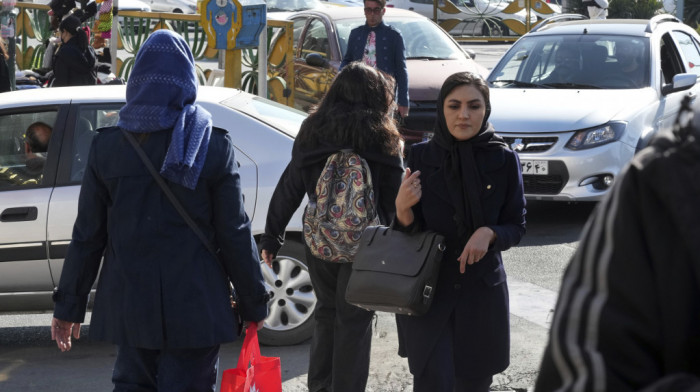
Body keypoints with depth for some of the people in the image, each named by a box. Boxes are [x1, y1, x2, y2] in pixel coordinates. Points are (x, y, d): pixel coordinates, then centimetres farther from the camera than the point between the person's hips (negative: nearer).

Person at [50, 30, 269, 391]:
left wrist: (68, 307, 9)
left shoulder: (107, 145, -2)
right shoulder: (214, 146, -7)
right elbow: (235, 235, -6)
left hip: (128, 304, 2)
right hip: (194, 307, -2)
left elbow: (87, 236, 0)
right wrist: (254, 305, 4)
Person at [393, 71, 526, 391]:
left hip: (481, 292, 1)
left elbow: (516, 226, 3)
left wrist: (489, 233, -17)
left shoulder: (503, 160, -3)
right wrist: (403, 208, -20)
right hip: (428, 292, -1)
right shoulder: (421, 156, -2)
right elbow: (409, 233, 1)